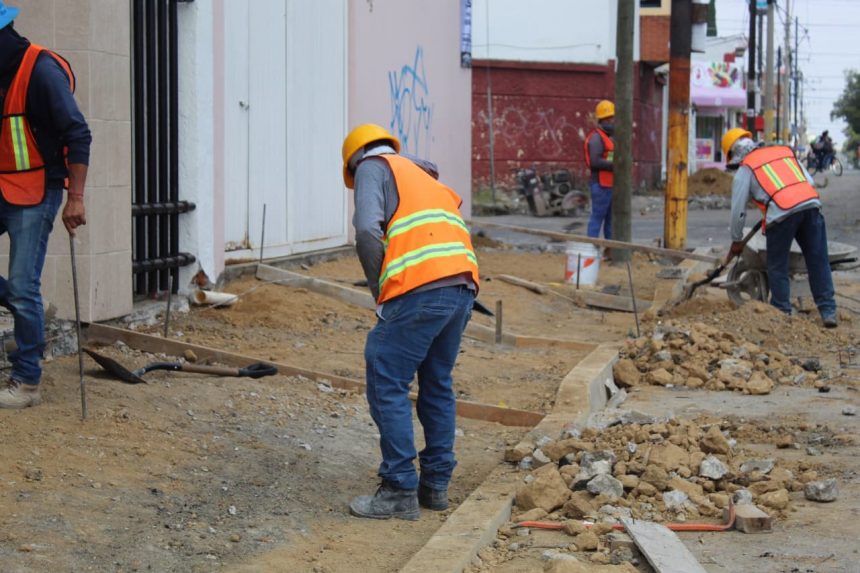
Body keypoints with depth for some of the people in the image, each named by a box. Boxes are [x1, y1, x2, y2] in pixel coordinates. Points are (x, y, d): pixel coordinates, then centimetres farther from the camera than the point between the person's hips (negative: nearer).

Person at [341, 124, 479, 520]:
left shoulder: (373, 167, 10)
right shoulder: (428, 178, 32)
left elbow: (368, 230, -8)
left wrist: (379, 292, 1)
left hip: (419, 291, -8)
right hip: (464, 285, 8)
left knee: (387, 387, 0)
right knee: (437, 386, 19)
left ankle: (400, 491, 0)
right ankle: (436, 483, 25)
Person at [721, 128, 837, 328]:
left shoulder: (744, 170, 14)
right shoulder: (785, 151, 27)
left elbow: (738, 209, 14)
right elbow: (809, 181, 21)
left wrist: (736, 240, 25)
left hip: (782, 212, -4)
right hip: (811, 204, 4)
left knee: (778, 266, 10)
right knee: (818, 262, 9)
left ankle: (782, 312, 12)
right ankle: (828, 311, 8)